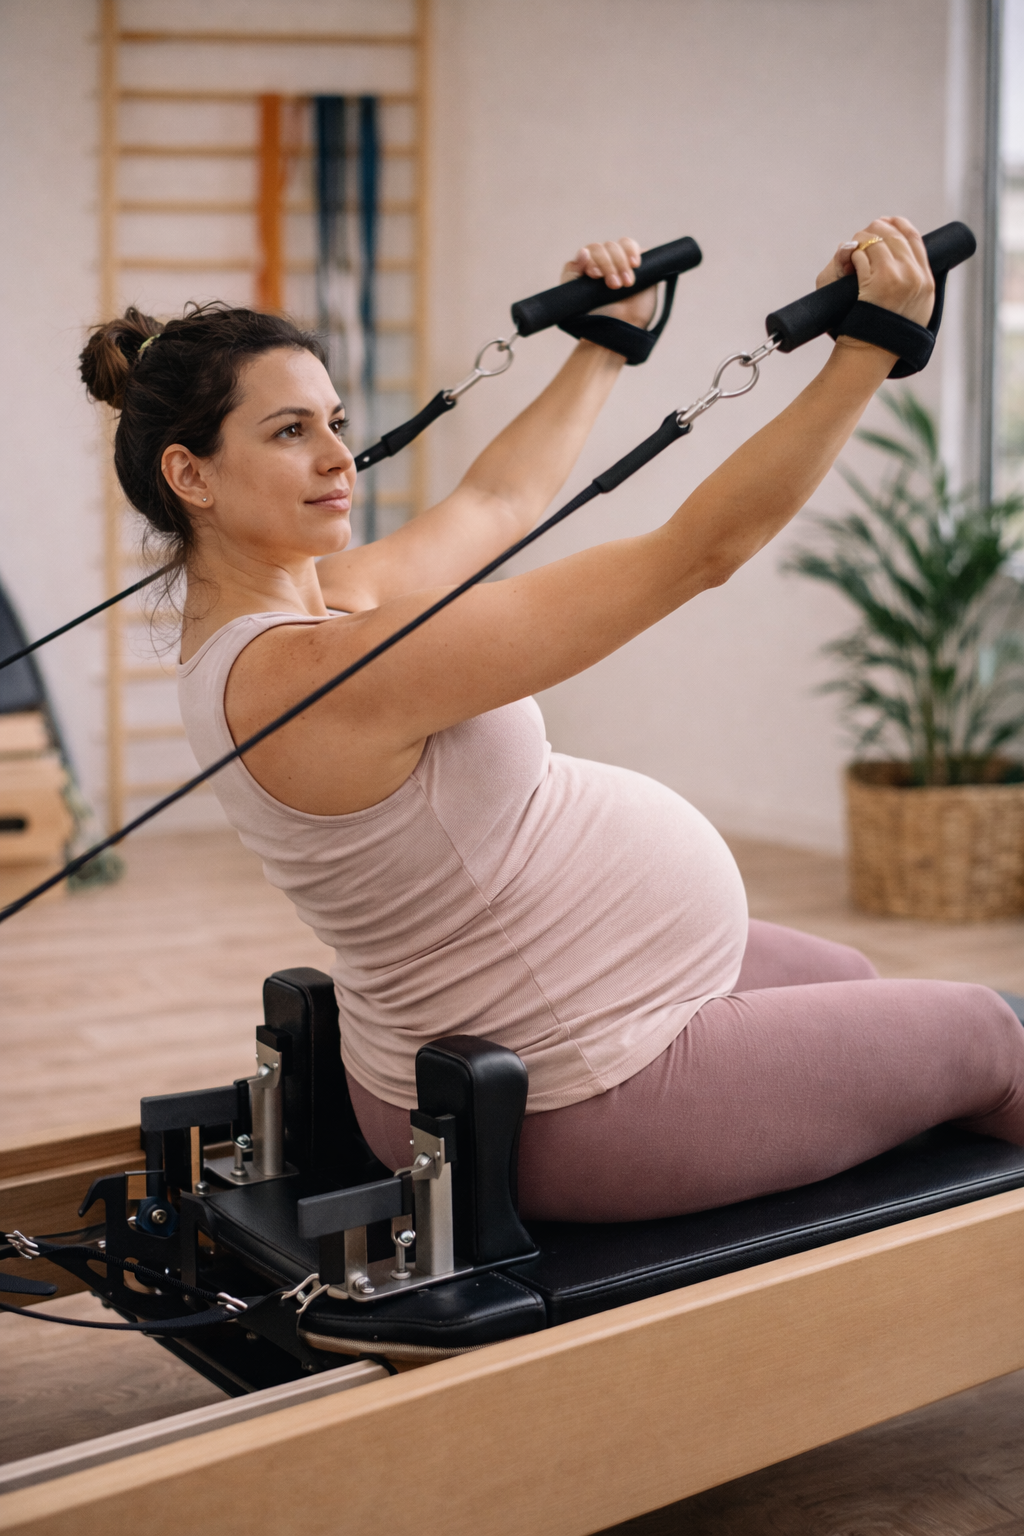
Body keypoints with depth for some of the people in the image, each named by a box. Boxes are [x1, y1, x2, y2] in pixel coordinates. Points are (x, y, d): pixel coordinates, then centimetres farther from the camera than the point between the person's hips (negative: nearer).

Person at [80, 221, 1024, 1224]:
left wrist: (605, 341, 25)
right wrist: (871, 344, -28)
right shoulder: (321, 671, -32)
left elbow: (495, 503, 15)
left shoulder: (285, 599, -2)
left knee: (844, 981, 30)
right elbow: (699, 552, -32)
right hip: (576, 1115, -10)